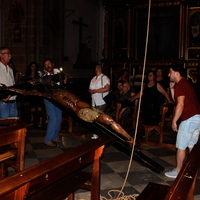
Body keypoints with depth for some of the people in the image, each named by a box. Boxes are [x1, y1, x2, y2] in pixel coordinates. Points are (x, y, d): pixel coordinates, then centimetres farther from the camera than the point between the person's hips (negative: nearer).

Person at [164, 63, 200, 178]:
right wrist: (172, 88, 15)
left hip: (189, 119, -10)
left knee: (181, 147, 1)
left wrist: (174, 121, -14)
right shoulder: (187, 83, 20)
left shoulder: (180, 85, -10)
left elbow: (180, 105, -18)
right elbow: (176, 100, 23)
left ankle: (178, 171, 11)